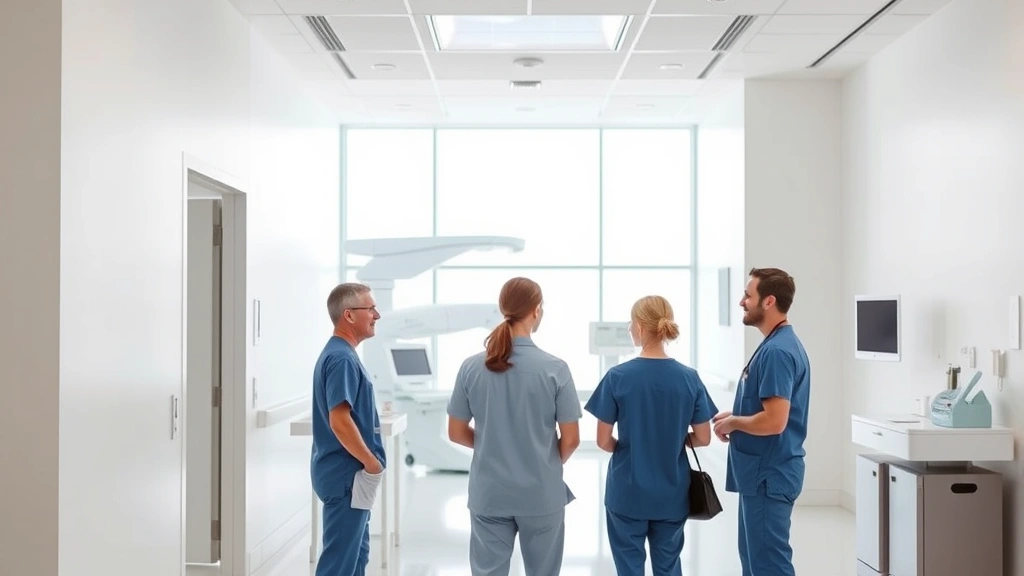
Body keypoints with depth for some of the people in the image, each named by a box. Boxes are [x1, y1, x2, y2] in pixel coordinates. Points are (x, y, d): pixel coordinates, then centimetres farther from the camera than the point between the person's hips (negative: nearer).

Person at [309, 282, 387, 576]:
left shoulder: (339, 354, 13)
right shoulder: (342, 358, -19)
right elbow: (340, 421, -25)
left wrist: (368, 463, 17)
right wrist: (373, 463, -16)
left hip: (349, 473, 10)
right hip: (347, 475, -10)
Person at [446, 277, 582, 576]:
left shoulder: (472, 367, -6)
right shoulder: (555, 369, -12)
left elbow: (456, 433, 2)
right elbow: (571, 440, -7)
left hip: (488, 494, 2)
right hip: (541, 494, -2)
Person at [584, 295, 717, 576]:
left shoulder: (618, 377, -13)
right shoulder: (690, 378, -6)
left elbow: (604, 441, -9)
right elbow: (703, 438, -1)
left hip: (628, 493, -2)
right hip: (672, 494, 2)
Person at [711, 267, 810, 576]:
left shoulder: (777, 351, -21)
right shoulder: (775, 345, 12)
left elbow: (774, 421, -27)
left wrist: (733, 423, -11)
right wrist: (734, 415, 7)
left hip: (769, 475, -11)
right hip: (761, 472, 11)